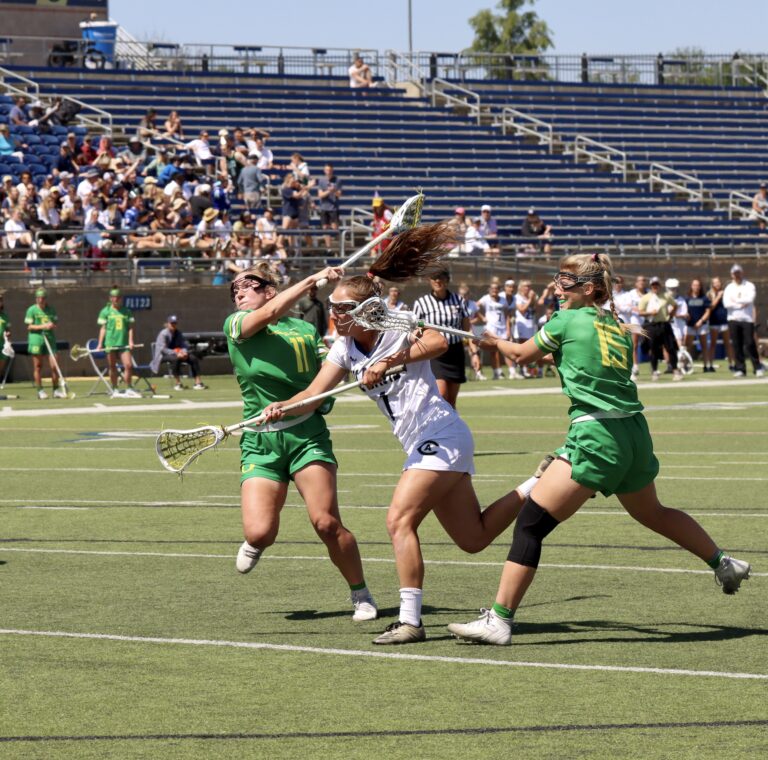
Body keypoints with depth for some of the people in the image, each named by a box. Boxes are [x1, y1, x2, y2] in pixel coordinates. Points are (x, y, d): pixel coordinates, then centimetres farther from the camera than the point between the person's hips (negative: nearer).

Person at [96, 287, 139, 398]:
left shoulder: (126, 311, 8)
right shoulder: (106, 311, 3)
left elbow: (130, 327, 9)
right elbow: (103, 328, 4)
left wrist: (130, 341, -3)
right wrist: (100, 344, -1)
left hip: (123, 343, 1)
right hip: (110, 343, -1)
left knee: (128, 365, -7)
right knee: (112, 367, 5)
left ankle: (129, 390, 4)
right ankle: (115, 391, 14)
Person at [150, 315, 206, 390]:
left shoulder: (178, 333, 7)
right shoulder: (163, 334, -13)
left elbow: (185, 344, 6)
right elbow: (163, 349, -21)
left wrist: (184, 352, -19)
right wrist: (176, 353, -32)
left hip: (177, 354, 6)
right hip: (164, 355, -6)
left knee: (193, 358, -13)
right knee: (175, 359, -39)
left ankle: (198, 381, -14)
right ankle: (178, 383, -33)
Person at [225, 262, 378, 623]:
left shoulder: (304, 329, 12)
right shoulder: (235, 324, 4)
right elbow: (268, 314, -15)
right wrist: (312, 280, -17)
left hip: (306, 434, 0)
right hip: (260, 441, 0)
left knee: (327, 523, -13)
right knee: (260, 532, -13)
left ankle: (361, 594, 6)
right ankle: (254, 543, 26)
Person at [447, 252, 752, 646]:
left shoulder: (566, 321, -1)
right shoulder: (619, 328, 17)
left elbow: (523, 353, 14)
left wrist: (494, 341, 33)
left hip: (596, 435, -8)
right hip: (634, 432, 8)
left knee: (530, 522, -9)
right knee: (652, 513, 33)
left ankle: (499, 620, -15)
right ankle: (724, 564, 43)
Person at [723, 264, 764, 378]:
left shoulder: (749, 286, 5)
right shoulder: (729, 288, 10)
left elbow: (750, 299, -13)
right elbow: (726, 303, -5)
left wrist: (735, 300, -6)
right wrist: (741, 304, -11)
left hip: (747, 319, -2)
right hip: (733, 320, 2)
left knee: (750, 344, -8)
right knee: (737, 345, 0)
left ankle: (758, 368, -4)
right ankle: (740, 368, 4)